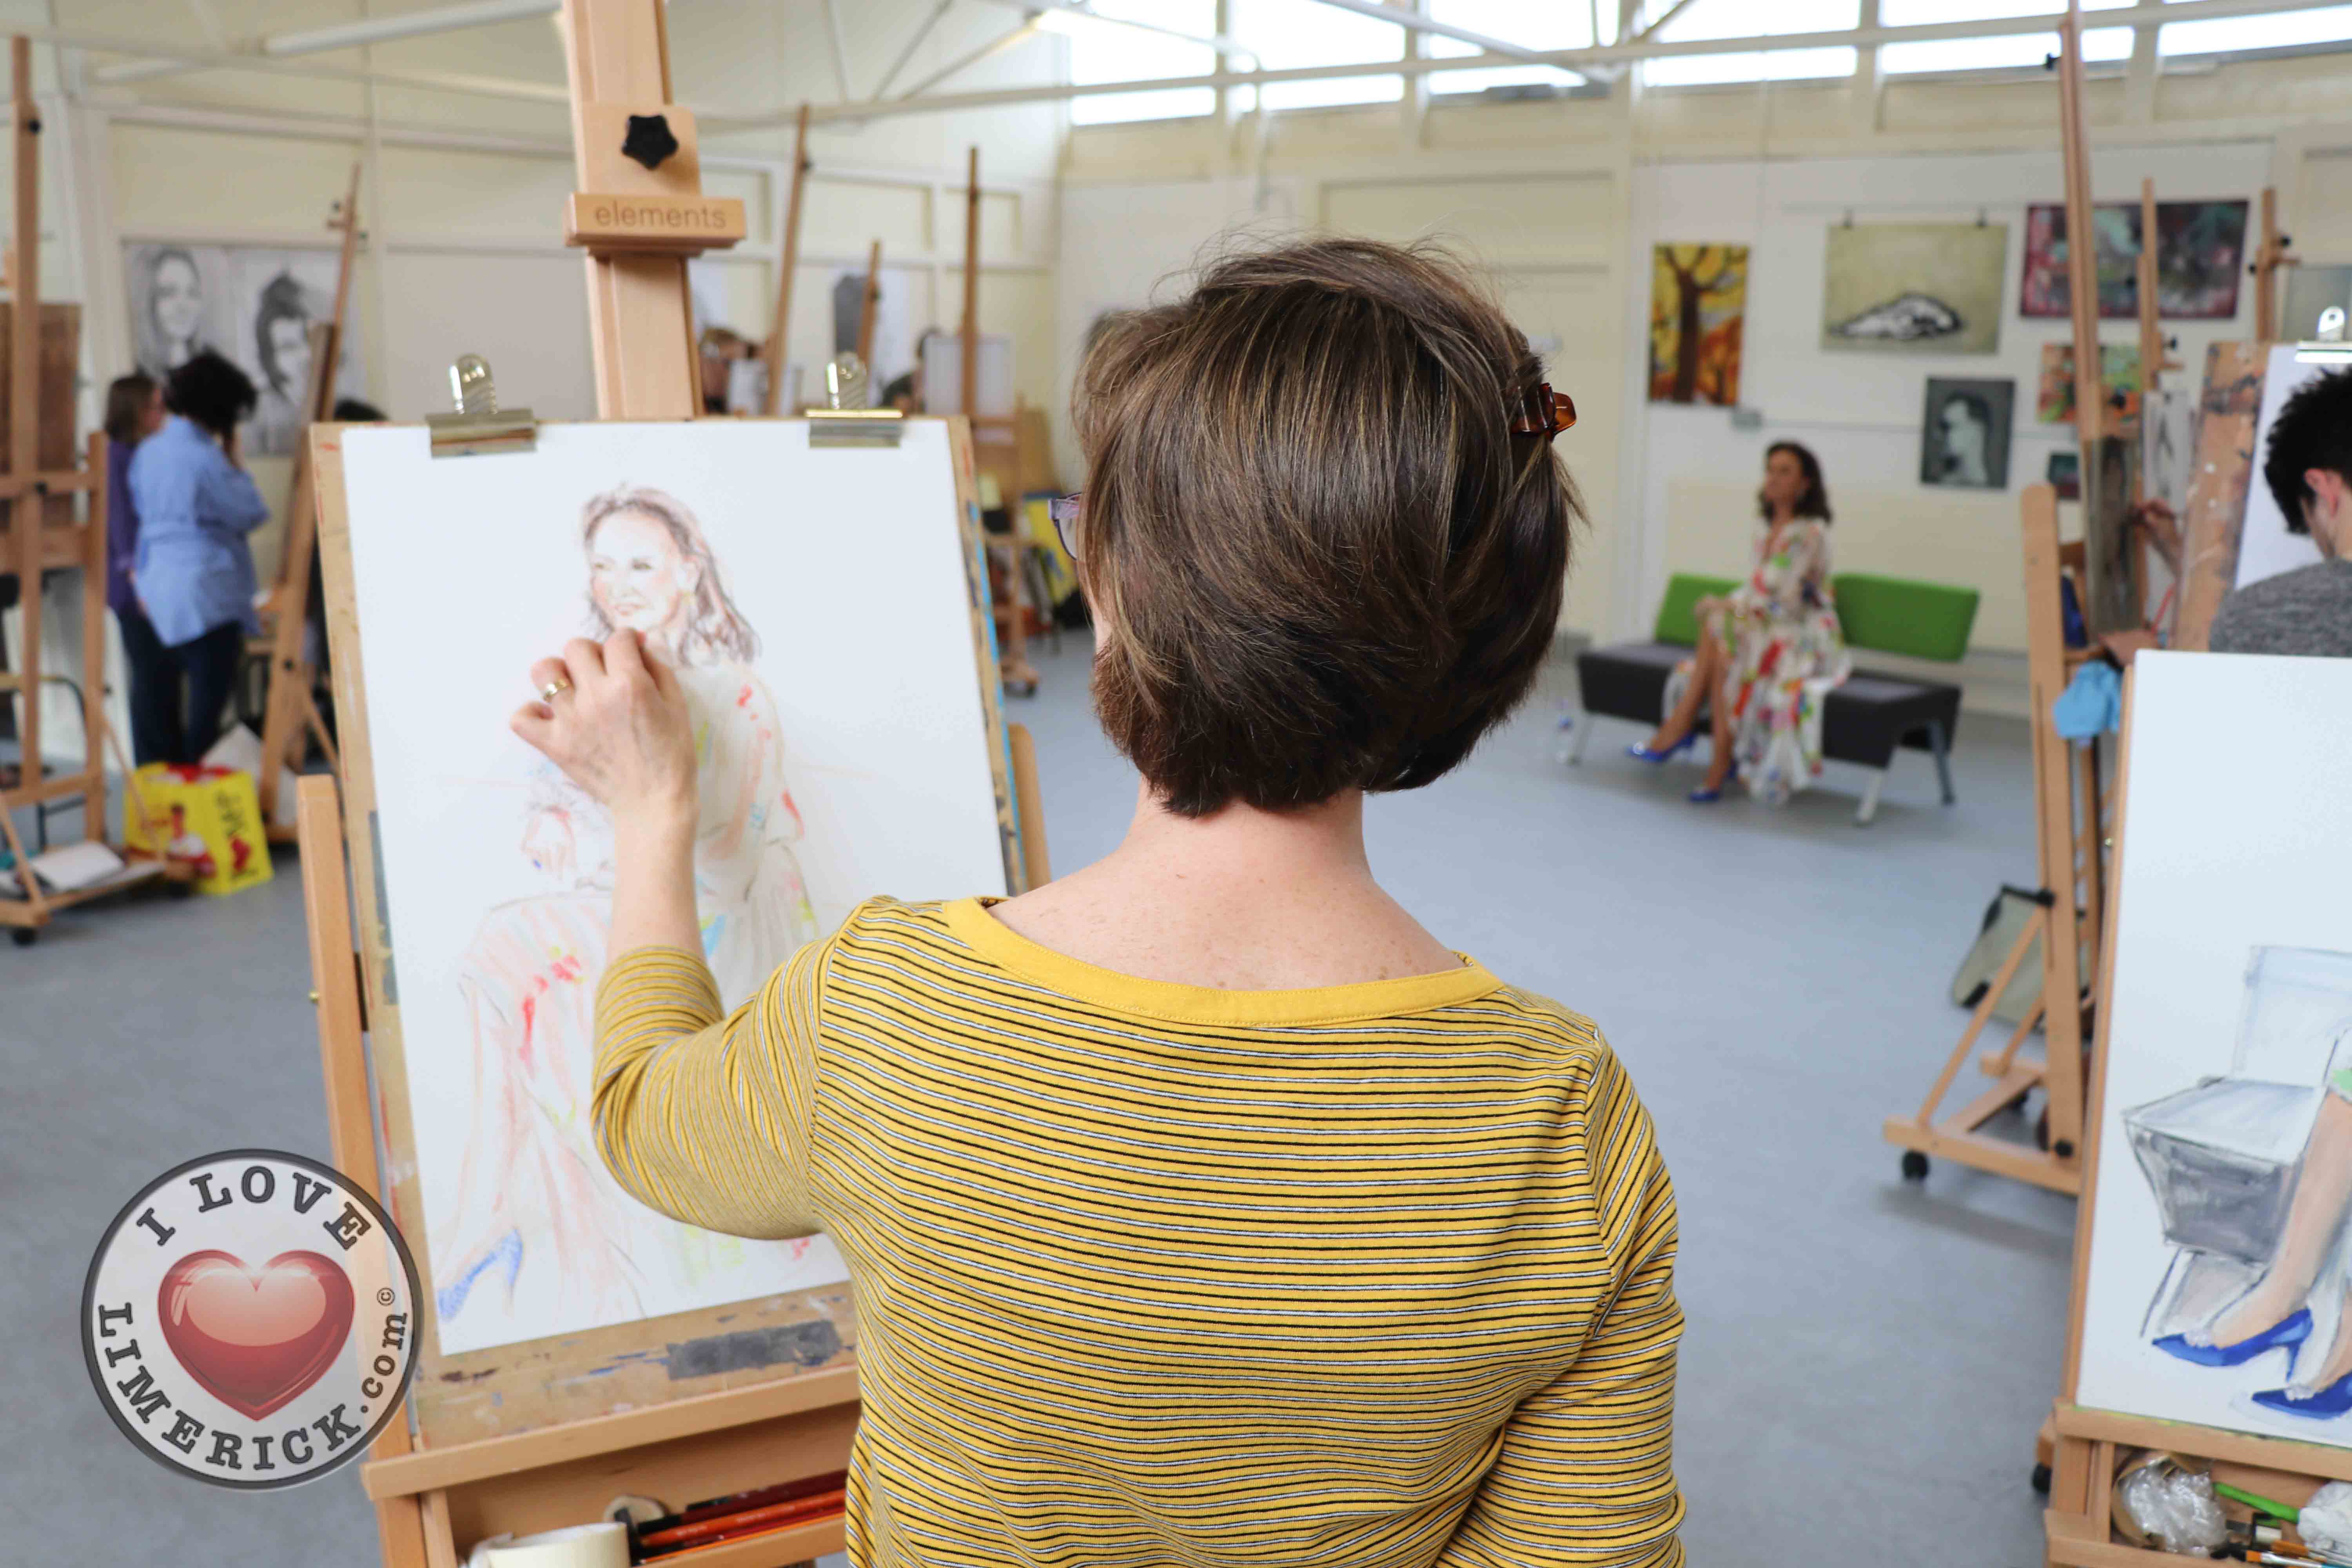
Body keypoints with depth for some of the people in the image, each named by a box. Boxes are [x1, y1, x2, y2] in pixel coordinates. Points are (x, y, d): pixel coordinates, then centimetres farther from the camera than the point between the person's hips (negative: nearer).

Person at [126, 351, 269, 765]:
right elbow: (252, 512, -10)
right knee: (208, 704, -6)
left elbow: (144, 510, 19)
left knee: (172, 700, 15)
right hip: (207, 591, -9)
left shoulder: (148, 450, 10)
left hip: (159, 587, 9)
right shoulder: (205, 457, -15)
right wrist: (233, 459, -2)